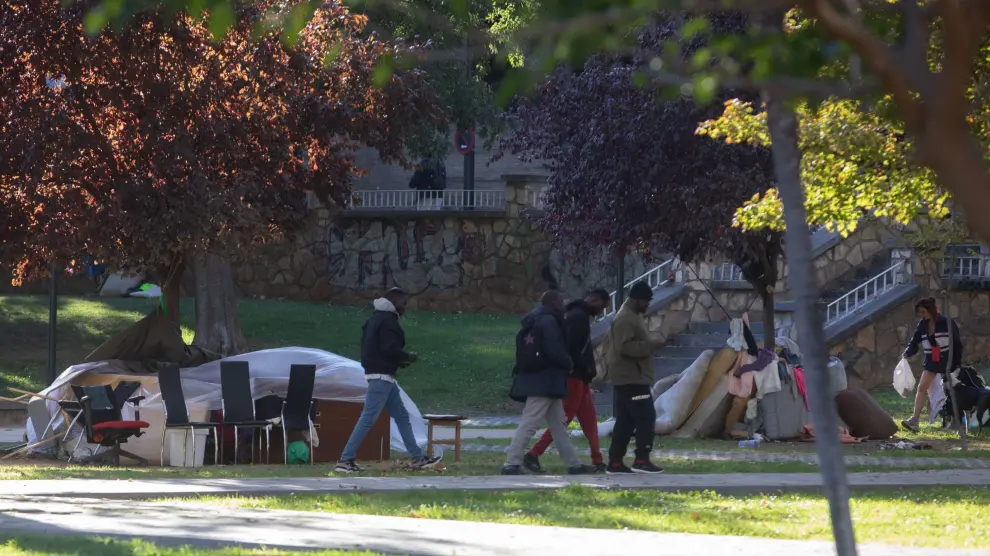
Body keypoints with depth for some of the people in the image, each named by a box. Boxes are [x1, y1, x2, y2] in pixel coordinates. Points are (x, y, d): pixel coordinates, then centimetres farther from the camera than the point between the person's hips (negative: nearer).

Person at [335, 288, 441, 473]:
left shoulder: (378, 318, 18)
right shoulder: (387, 321, -13)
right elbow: (389, 349, -23)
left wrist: (400, 359, 13)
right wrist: (408, 357, -6)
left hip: (380, 375, 11)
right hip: (381, 376, -11)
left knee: (402, 417, 14)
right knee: (368, 418, -11)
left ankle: (418, 458, 18)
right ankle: (345, 460, -12)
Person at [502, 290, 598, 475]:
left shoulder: (535, 321, 18)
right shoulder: (549, 321, -12)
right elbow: (554, 350, -21)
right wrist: (568, 363, -2)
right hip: (544, 382, -11)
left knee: (559, 424, 13)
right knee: (529, 424, -10)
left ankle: (574, 464, 17)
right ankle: (512, 464, -12)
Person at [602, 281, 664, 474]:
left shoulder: (632, 316, 20)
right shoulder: (625, 319, -15)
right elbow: (625, 347, -25)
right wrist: (651, 345, -25)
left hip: (628, 377, 11)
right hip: (631, 377, -11)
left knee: (626, 421, 10)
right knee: (646, 417, -12)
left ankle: (615, 462, 10)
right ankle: (641, 460, -14)